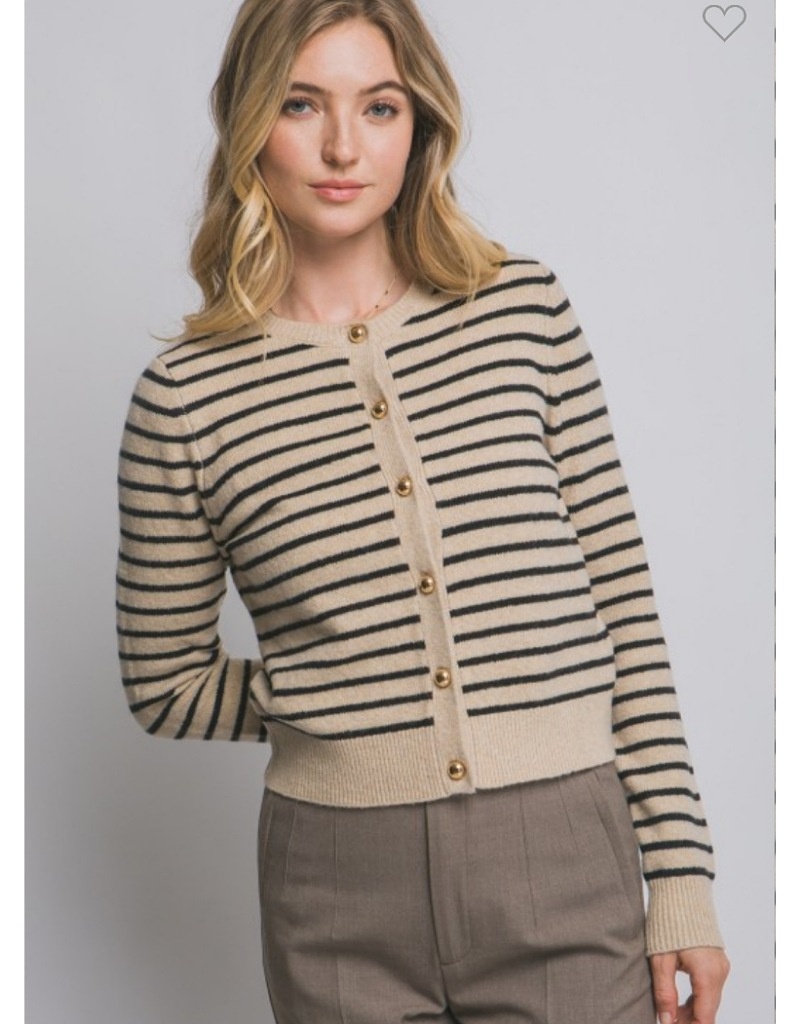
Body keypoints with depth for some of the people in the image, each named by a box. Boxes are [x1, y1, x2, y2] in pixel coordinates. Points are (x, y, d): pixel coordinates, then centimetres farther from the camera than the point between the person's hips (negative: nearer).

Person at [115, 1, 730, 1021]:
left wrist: (682, 877, -1)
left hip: (567, 865, 1)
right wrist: (349, 700, -2)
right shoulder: (186, 395, -3)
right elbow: (164, 681, 8)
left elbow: (622, 599, 1)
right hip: (343, 900, 0)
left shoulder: (526, 307, 0)